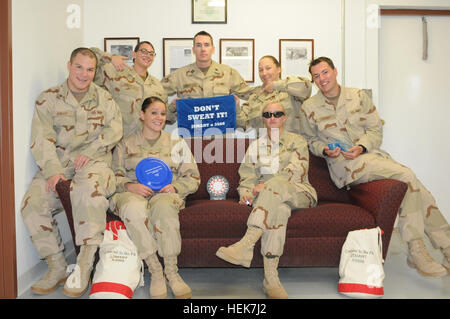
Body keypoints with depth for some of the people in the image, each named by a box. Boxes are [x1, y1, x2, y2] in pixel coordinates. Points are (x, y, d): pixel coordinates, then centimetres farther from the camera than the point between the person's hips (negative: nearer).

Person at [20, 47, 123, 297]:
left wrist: (89, 152, -14)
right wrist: (53, 171, -16)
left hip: (94, 163, -2)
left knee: (90, 190, -35)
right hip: (56, 166, 2)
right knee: (31, 203, -21)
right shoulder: (48, 99, 10)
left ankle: (84, 266, -24)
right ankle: (57, 266, -5)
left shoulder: (103, 98, 14)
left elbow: (114, 129, 2)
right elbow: (41, 140, -1)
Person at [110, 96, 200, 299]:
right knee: (133, 209, -38)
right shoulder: (125, 144, 21)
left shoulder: (177, 143, 19)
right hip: (133, 193, 1)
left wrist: (175, 187, -7)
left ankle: (171, 272, -31)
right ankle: (155, 271, -30)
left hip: (165, 193, 0)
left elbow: (193, 177, 14)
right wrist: (130, 186, -11)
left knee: (163, 206, -39)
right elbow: (114, 175, 11)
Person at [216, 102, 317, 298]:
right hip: (268, 196, 1)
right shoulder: (255, 146, 23)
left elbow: (296, 170, -5)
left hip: (299, 194, -1)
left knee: (275, 185, -38)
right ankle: (270, 278, -45)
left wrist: (266, 185, -19)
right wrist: (245, 193, -11)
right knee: (279, 208, -38)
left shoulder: (297, 141, 13)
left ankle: (246, 245, -48)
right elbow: (247, 176, 14)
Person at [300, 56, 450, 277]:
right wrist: (324, 150, -6)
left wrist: (361, 147, -10)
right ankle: (415, 250, -20)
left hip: (371, 153, 5)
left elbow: (376, 129, 10)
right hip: (342, 163, -4)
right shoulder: (309, 108, 6)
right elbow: (310, 140, 15)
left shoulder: (358, 96, 12)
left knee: (419, 192, -16)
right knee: (407, 176, -26)